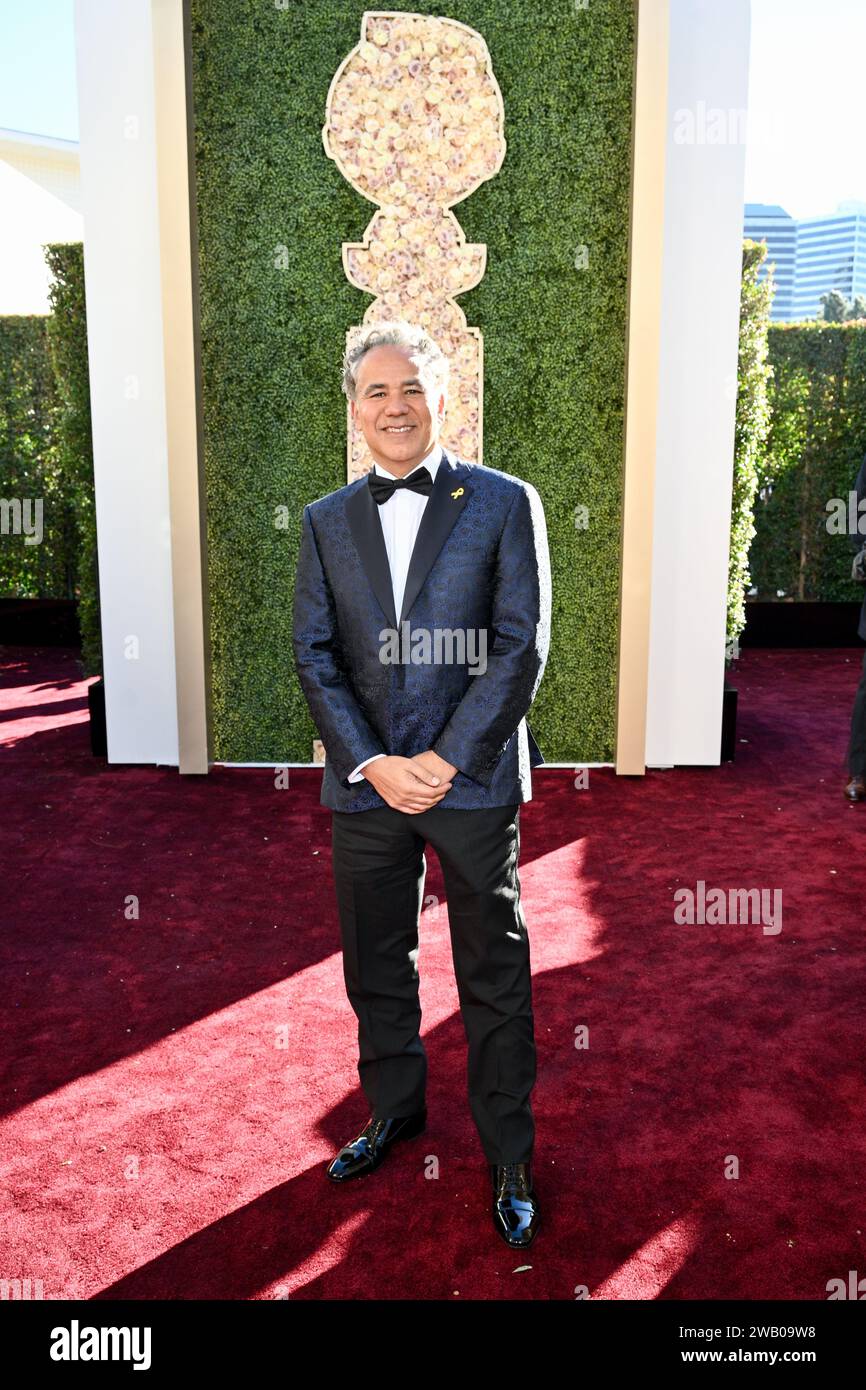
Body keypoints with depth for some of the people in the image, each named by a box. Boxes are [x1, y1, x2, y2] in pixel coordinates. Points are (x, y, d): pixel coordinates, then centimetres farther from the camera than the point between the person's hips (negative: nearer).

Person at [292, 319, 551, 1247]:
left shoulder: (505, 504, -2)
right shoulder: (327, 521, 9)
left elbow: (523, 647, -8)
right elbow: (314, 656, 3)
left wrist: (447, 761, -14)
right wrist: (373, 763, -10)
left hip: (473, 782, -3)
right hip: (364, 786, 4)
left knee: (494, 979, 8)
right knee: (375, 967, 17)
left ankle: (508, 1156, 26)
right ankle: (394, 1110, 41)